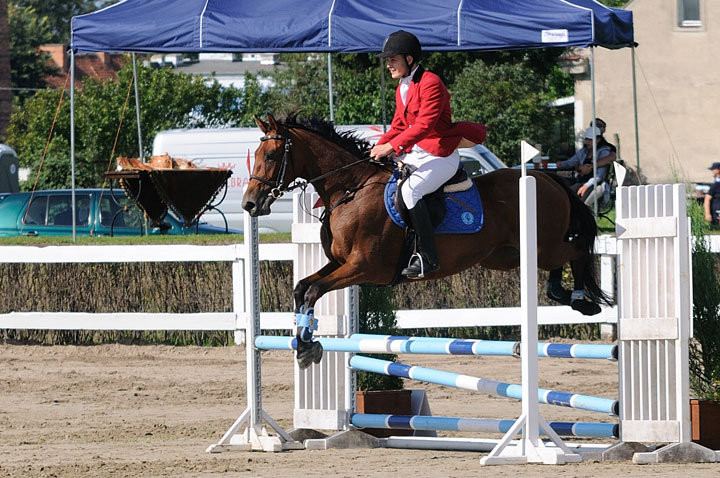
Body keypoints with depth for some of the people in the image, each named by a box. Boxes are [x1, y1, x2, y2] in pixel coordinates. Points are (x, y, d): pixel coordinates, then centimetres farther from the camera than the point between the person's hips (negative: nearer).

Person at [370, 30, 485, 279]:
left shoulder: (430, 84, -16)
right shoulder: (402, 90, 16)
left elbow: (424, 125, -25)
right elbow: (399, 126, 18)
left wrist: (393, 146, -29)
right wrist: (380, 147, -1)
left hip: (441, 155, -10)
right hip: (414, 153, 10)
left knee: (409, 190, -31)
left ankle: (427, 256, -30)